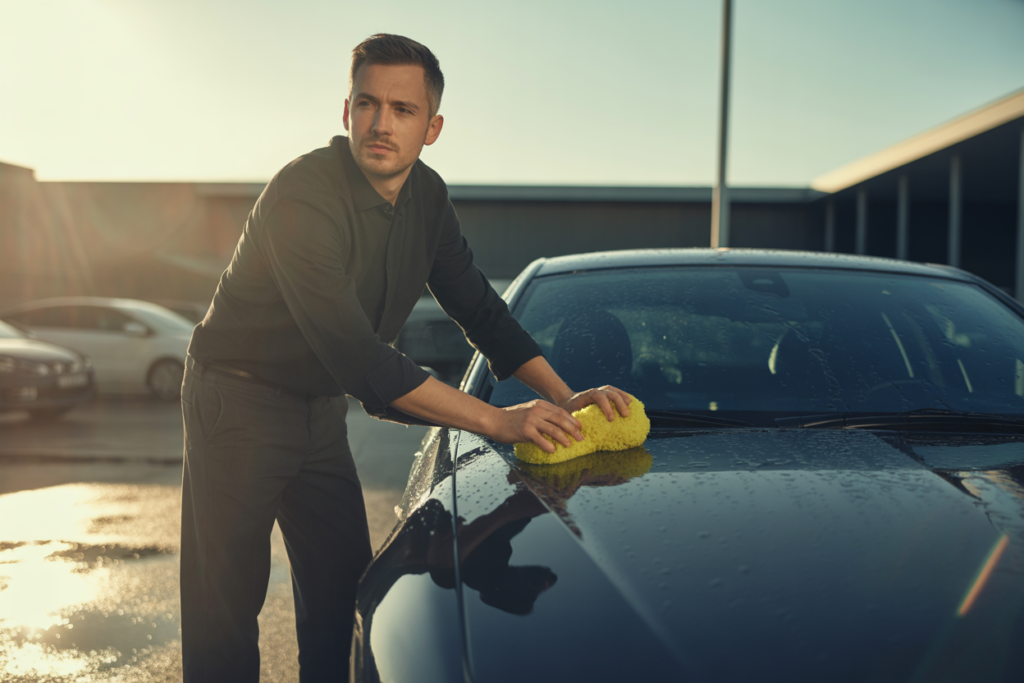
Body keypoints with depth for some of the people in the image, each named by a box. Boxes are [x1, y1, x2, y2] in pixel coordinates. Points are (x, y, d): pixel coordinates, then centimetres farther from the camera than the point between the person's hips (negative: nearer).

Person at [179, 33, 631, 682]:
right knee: (226, 600, -1)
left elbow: (480, 307, 2)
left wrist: (565, 397, -10)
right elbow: (358, 359, -33)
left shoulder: (427, 196, -4)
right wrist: (495, 419, -31)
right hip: (241, 402, -7)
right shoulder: (303, 196, -28)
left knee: (344, 584, 12)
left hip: (321, 408, 7)